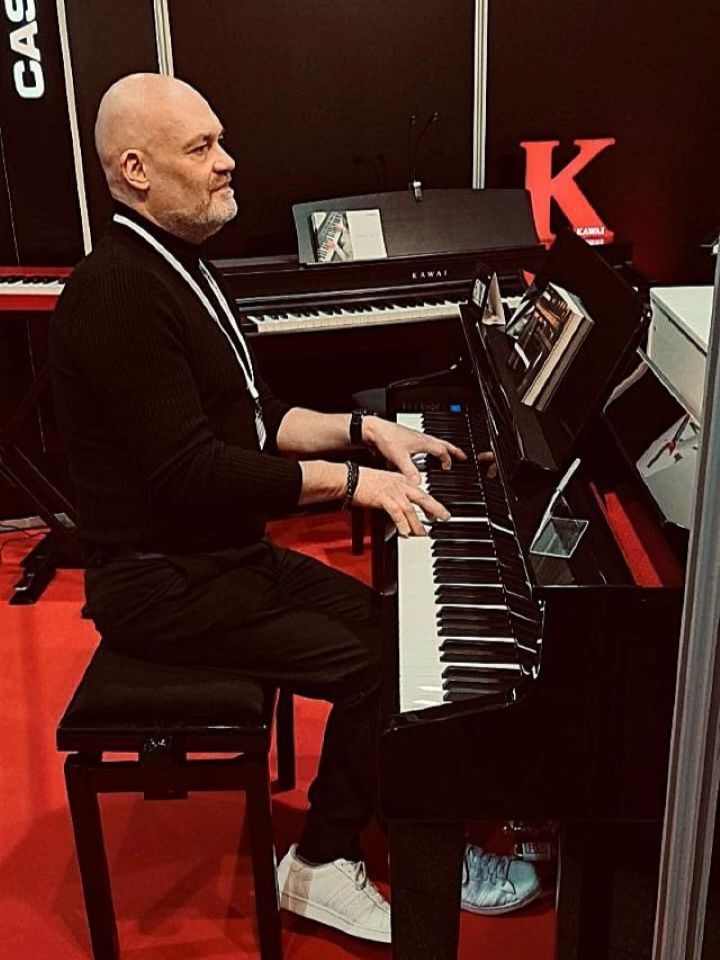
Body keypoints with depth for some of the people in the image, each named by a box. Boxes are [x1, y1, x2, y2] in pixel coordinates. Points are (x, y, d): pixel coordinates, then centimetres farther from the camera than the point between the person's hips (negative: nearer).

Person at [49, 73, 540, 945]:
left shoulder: (181, 267, 11)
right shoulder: (118, 293, -22)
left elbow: (252, 418, 15)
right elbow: (191, 473, -27)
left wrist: (367, 430, 4)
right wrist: (350, 480, -22)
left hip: (226, 550, 10)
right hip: (165, 581, -9)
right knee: (372, 664, -14)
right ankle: (321, 867, 7)